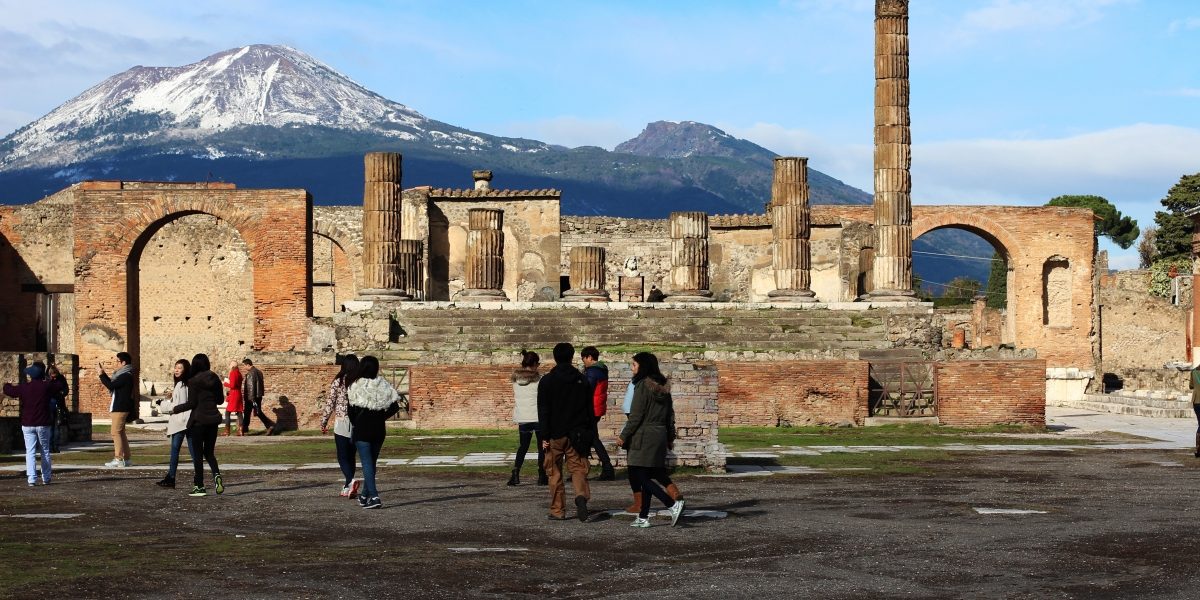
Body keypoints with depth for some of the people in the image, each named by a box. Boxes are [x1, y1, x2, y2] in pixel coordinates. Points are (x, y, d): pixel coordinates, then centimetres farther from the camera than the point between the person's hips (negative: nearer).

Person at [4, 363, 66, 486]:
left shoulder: (23, 388, -4)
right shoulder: (46, 386, -4)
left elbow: (8, 390, 11)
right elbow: (60, 386, 13)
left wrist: (7, 385, 34)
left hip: (27, 425, 0)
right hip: (43, 425, 0)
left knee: (30, 452, -1)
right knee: (45, 451, 12)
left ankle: (31, 479, -12)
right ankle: (46, 479, 14)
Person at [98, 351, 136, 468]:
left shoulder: (126, 376, -15)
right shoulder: (124, 375, 17)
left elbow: (110, 385, -19)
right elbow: (112, 384, 22)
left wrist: (101, 374, -11)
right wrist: (103, 373, 21)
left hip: (120, 408, -10)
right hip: (120, 407, 10)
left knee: (116, 432, -11)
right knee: (121, 433, 12)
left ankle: (118, 459, -13)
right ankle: (126, 459, 13)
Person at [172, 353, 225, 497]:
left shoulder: (193, 381, -10)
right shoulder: (215, 379, 5)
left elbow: (191, 403, -12)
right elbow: (220, 400, 12)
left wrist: (176, 409, 3)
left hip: (198, 420, -5)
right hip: (213, 419, 5)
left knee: (198, 454, 3)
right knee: (209, 452, 14)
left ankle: (199, 486, 3)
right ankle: (217, 475, -12)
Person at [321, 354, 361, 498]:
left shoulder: (337, 382, -6)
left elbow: (329, 404, -4)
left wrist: (323, 423, 7)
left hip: (342, 423, -3)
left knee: (343, 457, 1)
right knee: (351, 456, 16)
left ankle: (350, 481, -23)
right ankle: (347, 487, 20)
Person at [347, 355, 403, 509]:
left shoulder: (355, 387, -9)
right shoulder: (383, 385, -1)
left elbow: (351, 410, -8)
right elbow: (394, 406, -2)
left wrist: (354, 424, 8)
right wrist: (381, 417, 10)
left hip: (361, 429, -4)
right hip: (379, 429, 4)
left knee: (367, 463, -6)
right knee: (372, 462, 17)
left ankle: (373, 496, -19)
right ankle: (365, 495, 28)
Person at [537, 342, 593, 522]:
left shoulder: (547, 381, -3)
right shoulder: (582, 380, 5)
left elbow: (543, 411, -6)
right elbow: (590, 408, 8)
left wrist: (544, 436, -4)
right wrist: (589, 433, 14)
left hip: (555, 434, -2)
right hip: (577, 433, 2)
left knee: (554, 472, 8)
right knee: (578, 468, 6)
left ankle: (558, 511, 7)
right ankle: (581, 494, -23)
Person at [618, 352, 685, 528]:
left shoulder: (642, 386, -11)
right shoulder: (663, 386, 12)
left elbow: (636, 416, -14)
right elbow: (670, 414, 15)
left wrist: (624, 436, -8)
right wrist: (670, 437, 21)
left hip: (644, 436, -8)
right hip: (660, 435, 8)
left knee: (638, 476, -7)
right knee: (645, 477, 12)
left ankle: (673, 504, -17)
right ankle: (643, 517, 10)